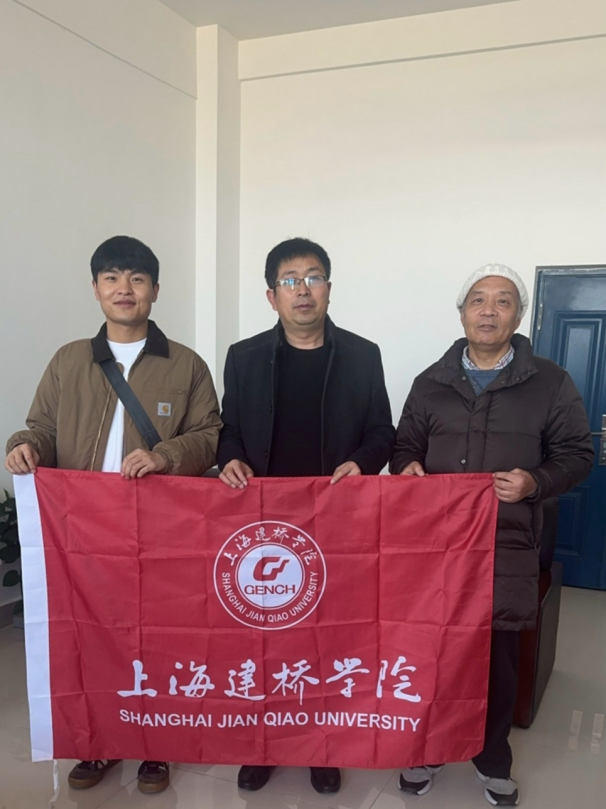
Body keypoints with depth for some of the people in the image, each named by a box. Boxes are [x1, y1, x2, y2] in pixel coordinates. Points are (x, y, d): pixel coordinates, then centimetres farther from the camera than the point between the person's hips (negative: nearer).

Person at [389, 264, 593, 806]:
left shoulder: (550, 383, 0)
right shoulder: (430, 383, 6)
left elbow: (577, 455, 2)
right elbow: (405, 448, 13)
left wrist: (536, 483, -16)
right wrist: (408, 469, -9)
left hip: (508, 548, -1)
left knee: (498, 659, 12)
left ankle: (493, 762, 36)